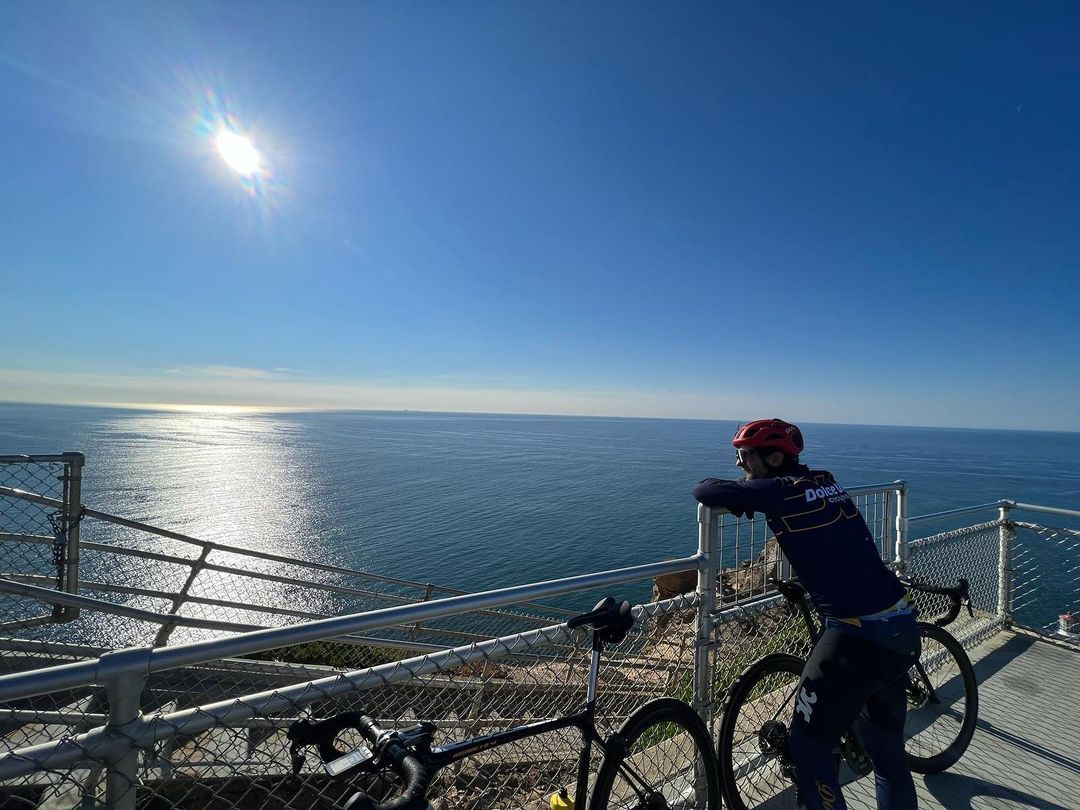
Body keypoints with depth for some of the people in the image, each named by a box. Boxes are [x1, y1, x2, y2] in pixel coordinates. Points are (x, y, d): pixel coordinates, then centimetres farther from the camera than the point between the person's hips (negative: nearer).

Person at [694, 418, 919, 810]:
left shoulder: (776, 491, -13)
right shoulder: (825, 480, 9)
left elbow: (704, 490, -11)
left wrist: (737, 499, 9)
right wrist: (751, 495, 17)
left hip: (859, 636, -8)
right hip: (902, 626, 8)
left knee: (809, 748, 9)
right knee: (886, 745, 25)